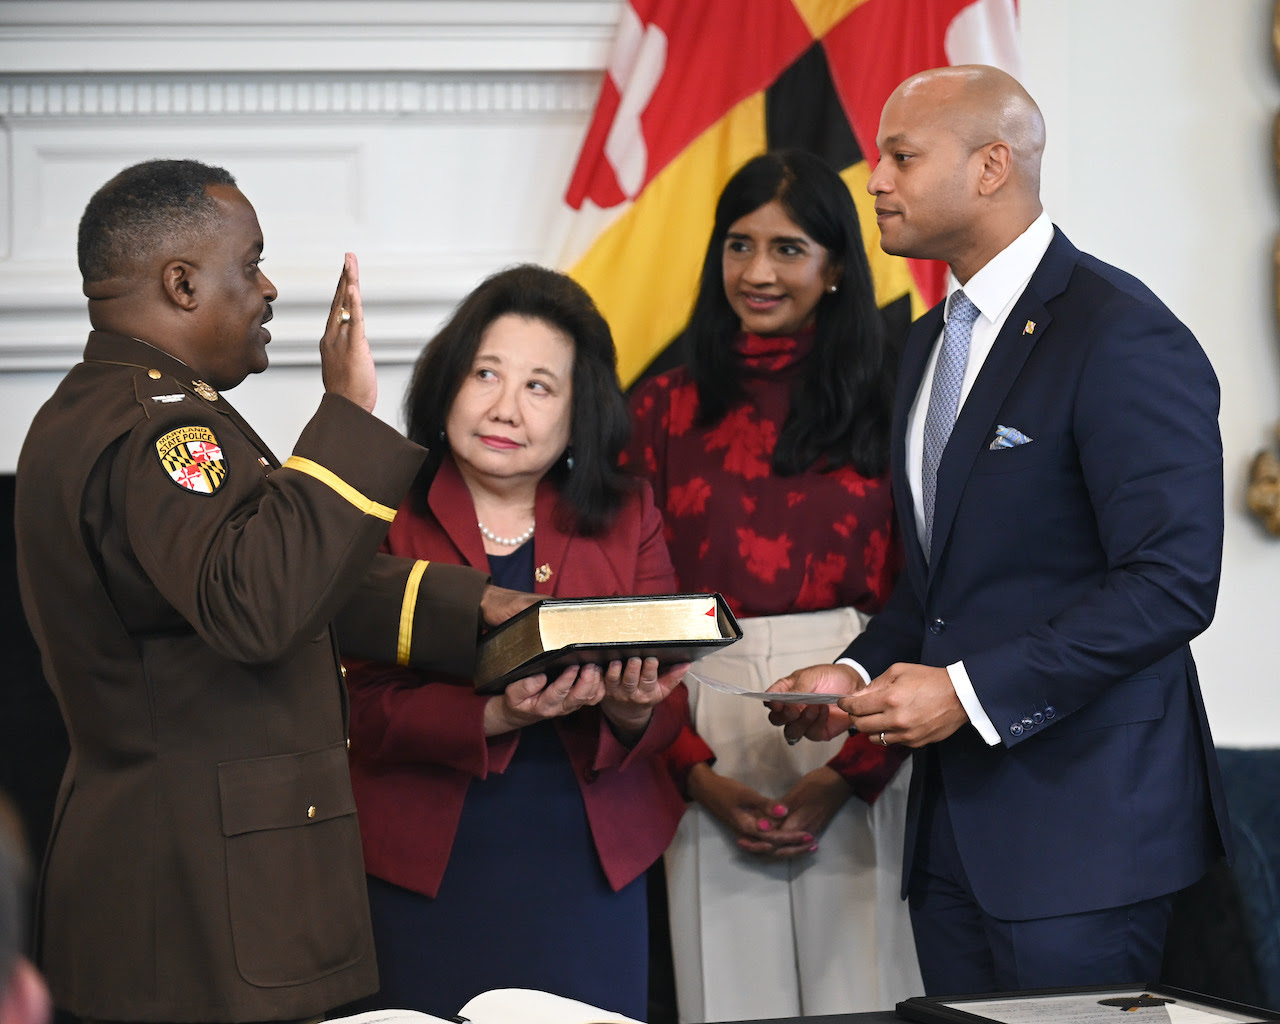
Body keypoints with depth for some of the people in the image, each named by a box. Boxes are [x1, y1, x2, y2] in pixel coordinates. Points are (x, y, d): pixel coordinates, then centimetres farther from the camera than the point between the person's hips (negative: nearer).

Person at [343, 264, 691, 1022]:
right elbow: (365, 710, -11)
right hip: (425, 874, -2)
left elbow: (670, 711, 3)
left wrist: (629, 710, -21)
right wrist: (495, 716, -28)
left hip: (592, 871, 3)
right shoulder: (386, 519, -2)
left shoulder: (627, 518, 7)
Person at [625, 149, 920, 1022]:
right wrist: (696, 773, -7)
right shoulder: (666, 411, 8)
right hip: (711, 732, 1)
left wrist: (850, 770, -12)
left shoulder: (888, 403, 4)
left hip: (856, 729, -1)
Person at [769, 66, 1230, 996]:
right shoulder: (934, 339, 17)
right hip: (956, 815, 8)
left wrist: (970, 690, -21)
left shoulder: (1123, 336, -13)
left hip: (1080, 811, -8)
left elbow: (1172, 582, -19)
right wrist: (858, 670, 5)